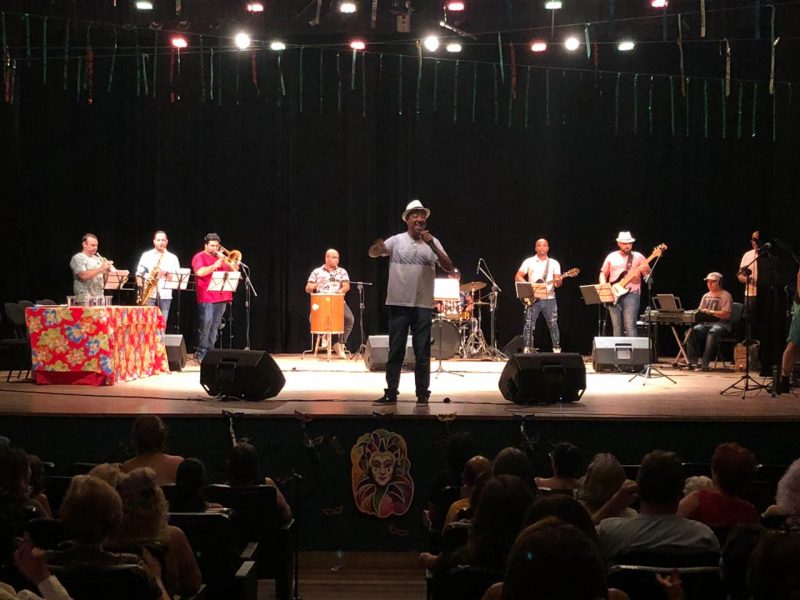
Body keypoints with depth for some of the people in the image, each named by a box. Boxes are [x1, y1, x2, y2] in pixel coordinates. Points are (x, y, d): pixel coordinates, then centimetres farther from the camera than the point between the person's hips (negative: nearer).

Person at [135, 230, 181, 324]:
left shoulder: (172, 258, 11)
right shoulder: (146, 255, 11)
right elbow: (139, 274, 9)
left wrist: (166, 274, -13)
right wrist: (141, 286, -6)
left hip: (165, 295, 1)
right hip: (149, 293, -1)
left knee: (162, 323, 0)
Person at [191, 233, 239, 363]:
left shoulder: (221, 257, 21)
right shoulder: (200, 257, 2)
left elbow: (234, 270, 15)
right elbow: (200, 272, -15)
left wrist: (224, 260, 0)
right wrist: (215, 266, -19)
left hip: (221, 297, 6)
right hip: (206, 297, -6)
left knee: (215, 325, 4)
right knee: (206, 323, -14)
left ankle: (209, 351, 7)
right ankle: (201, 352, -10)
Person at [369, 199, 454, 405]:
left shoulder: (433, 242, 5)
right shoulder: (397, 241, 3)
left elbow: (449, 267, -4)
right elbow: (372, 253, -4)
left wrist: (432, 246, -16)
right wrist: (378, 247, -29)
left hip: (423, 306, 1)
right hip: (398, 304, -1)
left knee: (422, 353, 3)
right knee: (395, 351, 4)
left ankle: (422, 394, 11)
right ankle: (390, 393, 10)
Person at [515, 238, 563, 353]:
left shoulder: (554, 263, 10)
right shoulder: (529, 262, 6)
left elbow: (558, 281, 3)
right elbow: (518, 277, 5)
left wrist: (558, 282, -22)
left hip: (549, 298, 1)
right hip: (533, 298, -1)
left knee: (553, 325, -2)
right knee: (529, 325, -6)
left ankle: (557, 349, 5)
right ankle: (527, 349, 0)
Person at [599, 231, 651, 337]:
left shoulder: (638, 257, 6)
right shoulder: (611, 257, 12)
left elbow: (648, 275, 1)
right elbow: (603, 274, 17)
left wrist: (646, 269, -21)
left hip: (631, 293, -3)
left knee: (630, 326, -14)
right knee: (617, 327, 4)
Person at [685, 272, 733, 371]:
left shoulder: (725, 295, -1)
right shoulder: (706, 296, 21)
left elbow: (726, 315, -11)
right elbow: (700, 311, 21)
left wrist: (711, 312, -18)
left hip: (721, 323, -6)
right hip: (706, 323, 6)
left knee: (712, 333, -39)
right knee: (692, 331, -24)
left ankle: (705, 364, -39)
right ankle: (692, 362, -23)